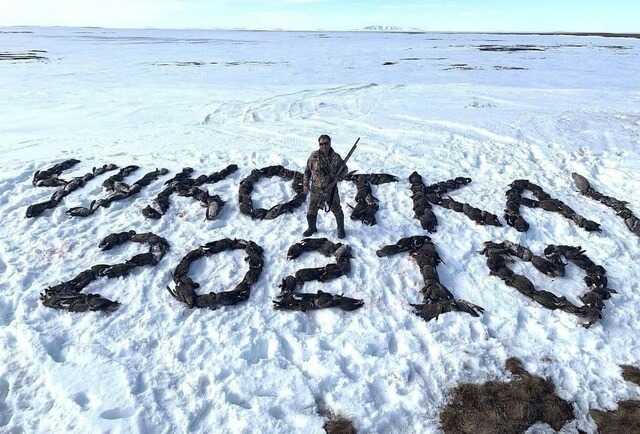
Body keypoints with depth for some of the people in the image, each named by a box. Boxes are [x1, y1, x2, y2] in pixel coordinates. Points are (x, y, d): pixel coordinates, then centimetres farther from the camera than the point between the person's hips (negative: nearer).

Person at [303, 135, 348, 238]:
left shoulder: (336, 157, -10)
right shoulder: (314, 156, -9)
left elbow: (344, 169, 3)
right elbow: (307, 170, 3)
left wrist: (336, 178, -13)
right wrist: (306, 184, 2)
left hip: (331, 189, -1)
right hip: (316, 190, 1)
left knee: (337, 210, 12)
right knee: (312, 211, 12)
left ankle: (341, 229, 35)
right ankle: (312, 228, 38)